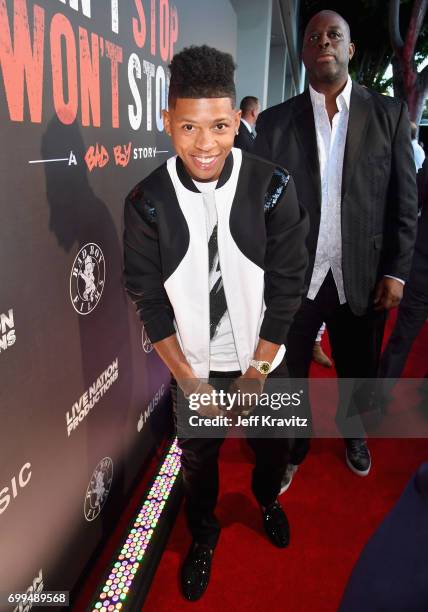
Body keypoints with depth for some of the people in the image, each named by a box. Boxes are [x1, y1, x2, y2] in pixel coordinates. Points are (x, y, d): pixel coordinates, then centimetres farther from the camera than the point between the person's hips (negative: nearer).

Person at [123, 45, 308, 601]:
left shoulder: (272, 188, -15)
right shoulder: (147, 202, -15)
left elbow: (286, 285, -11)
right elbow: (148, 299, -9)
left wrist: (257, 371, -10)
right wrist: (189, 380, -9)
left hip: (261, 358, 1)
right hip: (192, 366, 0)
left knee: (270, 444, 22)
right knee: (197, 457, 19)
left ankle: (268, 501, 58)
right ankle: (203, 533, 50)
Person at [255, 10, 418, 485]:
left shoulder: (389, 114, 3)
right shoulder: (274, 121, 2)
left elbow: (405, 202, 1)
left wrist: (396, 271, -5)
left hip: (361, 278, 1)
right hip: (291, 278, 0)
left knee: (358, 373, 18)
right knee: (287, 375, 12)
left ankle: (352, 434, 49)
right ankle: (290, 448, 40)